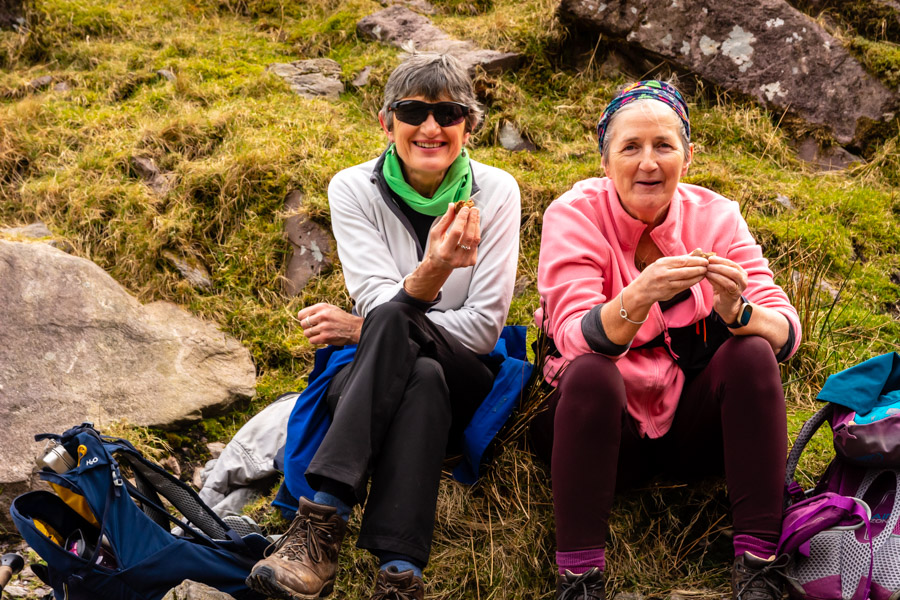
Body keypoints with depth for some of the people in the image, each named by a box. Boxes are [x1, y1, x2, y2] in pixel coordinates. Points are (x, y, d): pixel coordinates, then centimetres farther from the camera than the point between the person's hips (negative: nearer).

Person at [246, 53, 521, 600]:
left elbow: (484, 327, -8)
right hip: (377, 381, 1)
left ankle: (323, 518, -43)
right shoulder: (355, 189, -3)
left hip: (467, 385, 0)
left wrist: (363, 329, -12)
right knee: (421, 379, -37)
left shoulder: (495, 191, -4)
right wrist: (430, 272, -38)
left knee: (393, 325, -35)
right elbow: (383, 304, -15)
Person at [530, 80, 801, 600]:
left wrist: (736, 311, -35)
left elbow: (787, 333, -12)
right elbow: (577, 339, -24)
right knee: (589, 374, -31)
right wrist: (638, 298, -44)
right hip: (610, 424, -2)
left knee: (753, 353, -23)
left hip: (692, 420, 3)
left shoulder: (715, 215, -4)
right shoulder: (575, 215, -11)